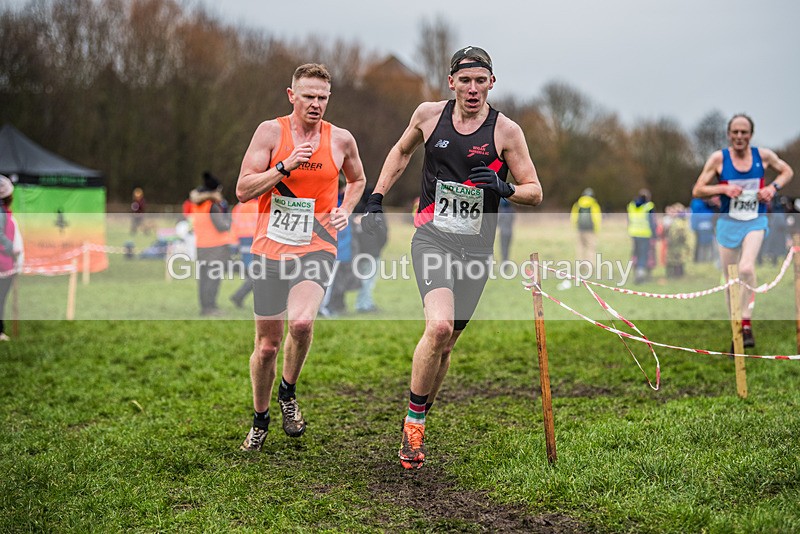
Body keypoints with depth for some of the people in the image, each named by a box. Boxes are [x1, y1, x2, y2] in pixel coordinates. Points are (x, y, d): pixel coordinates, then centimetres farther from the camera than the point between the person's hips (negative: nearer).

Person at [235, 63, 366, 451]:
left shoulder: (341, 139, 3)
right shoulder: (271, 131, -2)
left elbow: (357, 180, 24)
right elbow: (243, 190, -7)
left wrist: (345, 210, 6)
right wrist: (286, 166, -17)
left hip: (316, 248, 0)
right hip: (270, 248, 0)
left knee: (302, 322, -27)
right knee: (267, 344, 6)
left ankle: (288, 393, 2)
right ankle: (260, 420, 30)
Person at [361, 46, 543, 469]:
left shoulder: (506, 131, -2)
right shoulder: (429, 114, 3)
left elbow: (534, 192, 3)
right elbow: (401, 152, 22)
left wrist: (503, 188, -17)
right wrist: (376, 199, 15)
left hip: (477, 249, 1)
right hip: (433, 238, -1)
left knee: (446, 344, 5)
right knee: (438, 327, -23)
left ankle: (416, 428, 24)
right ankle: (413, 419, -4)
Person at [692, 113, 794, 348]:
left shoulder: (763, 155, -3)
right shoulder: (718, 158, -6)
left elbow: (787, 171, 14)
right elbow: (697, 191, -3)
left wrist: (773, 187, -4)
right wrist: (723, 189, -18)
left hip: (755, 222, -1)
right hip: (728, 222, 1)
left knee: (746, 268, -26)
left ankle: (747, 325, -17)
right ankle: (736, 329, 24)